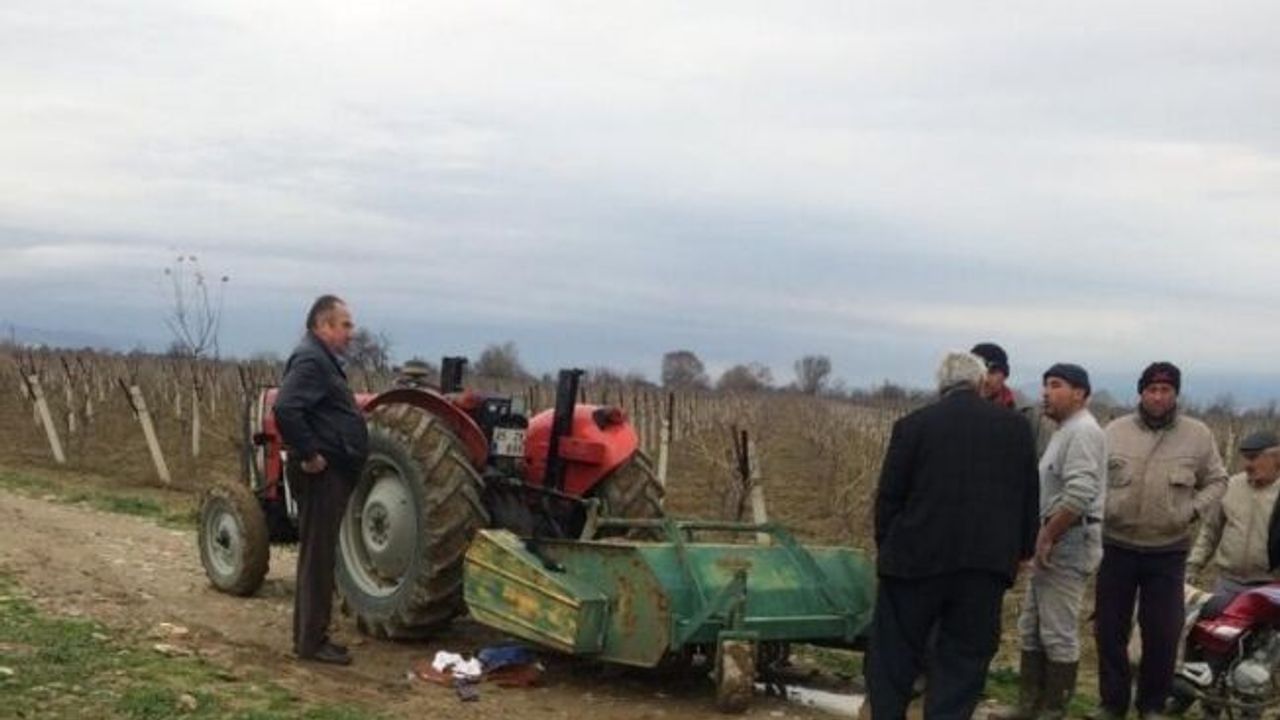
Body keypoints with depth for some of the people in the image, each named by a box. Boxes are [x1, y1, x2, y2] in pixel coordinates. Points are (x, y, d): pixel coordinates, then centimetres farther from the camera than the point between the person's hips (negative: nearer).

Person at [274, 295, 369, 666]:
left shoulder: (323, 360, 17)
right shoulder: (309, 360, -15)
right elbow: (285, 408, -29)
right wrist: (309, 454, -23)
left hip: (333, 473, 10)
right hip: (321, 474, -10)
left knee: (320, 557, 15)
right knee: (317, 557, -5)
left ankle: (311, 635, 22)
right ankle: (311, 641, 1)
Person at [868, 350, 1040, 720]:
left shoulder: (913, 425, -4)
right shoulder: (1015, 426, 4)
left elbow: (888, 497, -1)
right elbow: (1030, 497, 9)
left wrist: (886, 547, 12)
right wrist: (1022, 549, 19)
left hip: (917, 559, -2)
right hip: (986, 565, 2)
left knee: (893, 659, 11)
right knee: (963, 662, 8)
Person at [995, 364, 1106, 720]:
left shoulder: (1083, 431, -14)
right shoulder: (1066, 431, 18)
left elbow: (1079, 496, -25)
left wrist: (1047, 537, -20)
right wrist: (1042, 538, 15)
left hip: (1070, 542, -10)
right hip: (1052, 540, 10)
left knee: (1058, 633, -4)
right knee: (1031, 629, 14)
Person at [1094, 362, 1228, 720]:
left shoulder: (1197, 435, -1)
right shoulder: (1115, 431, 0)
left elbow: (1216, 480, 9)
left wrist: (1194, 509, -5)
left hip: (1168, 552, -1)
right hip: (1117, 547, 1)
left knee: (1162, 634, 3)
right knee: (1110, 629, 7)